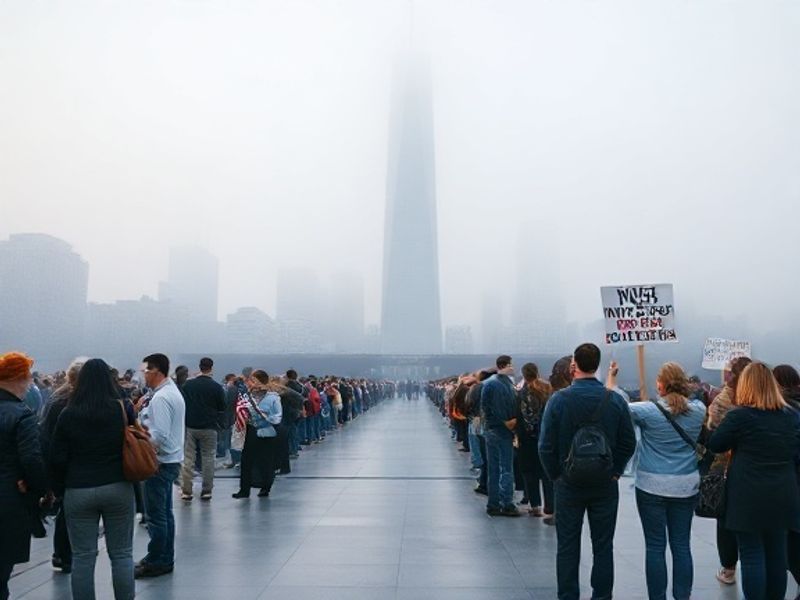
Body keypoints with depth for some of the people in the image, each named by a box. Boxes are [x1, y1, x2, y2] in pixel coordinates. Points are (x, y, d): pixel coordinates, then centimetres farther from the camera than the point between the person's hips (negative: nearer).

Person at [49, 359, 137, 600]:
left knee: (83, 557, 9)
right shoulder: (124, 409, -5)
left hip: (79, 491, 0)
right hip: (118, 488, 1)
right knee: (122, 554, 10)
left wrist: (63, 485, 10)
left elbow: (57, 458, -3)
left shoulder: (68, 414, -6)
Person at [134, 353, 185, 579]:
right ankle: (166, 559, 26)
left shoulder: (161, 397, -19)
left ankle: (155, 562, 10)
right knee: (165, 512, 17)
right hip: (171, 459, 10)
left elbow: (159, 436, -24)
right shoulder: (173, 391, 12)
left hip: (160, 462, -10)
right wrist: (143, 410, 1)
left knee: (156, 515, 0)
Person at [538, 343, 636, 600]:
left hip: (568, 483, -1)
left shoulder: (558, 399, -13)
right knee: (603, 547, 13)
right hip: (606, 484, 1)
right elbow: (628, 443, -4)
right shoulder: (615, 400, -8)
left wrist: (556, 476, 1)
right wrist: (614, 471, 7)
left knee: (567, 547, 11)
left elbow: (546, 446, -11)